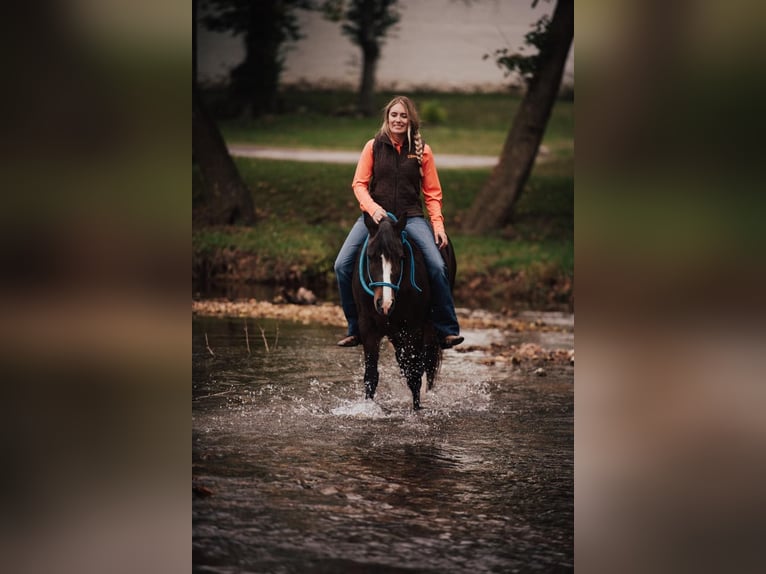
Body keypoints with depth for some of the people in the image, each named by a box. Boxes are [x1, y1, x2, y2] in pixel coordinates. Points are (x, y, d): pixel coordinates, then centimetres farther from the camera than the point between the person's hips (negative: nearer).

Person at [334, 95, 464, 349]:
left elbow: (432, 193, 6)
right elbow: (359, 183, 1)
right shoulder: (373, 146, 4)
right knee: (342, 265, -15)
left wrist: (438, 223, -7)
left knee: (437, 266, -20)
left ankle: (446, 330, -7)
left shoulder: (422, 150, 5)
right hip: (375, 214, 1)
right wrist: (372, 208, -18)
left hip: (411, 217, -1)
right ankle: (355, 328, -1)